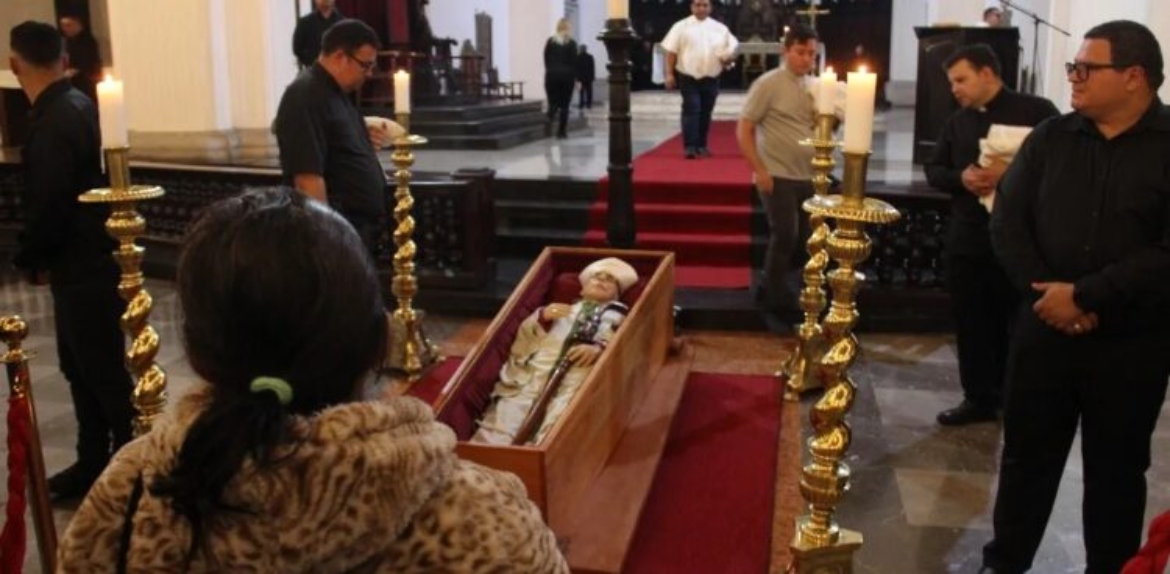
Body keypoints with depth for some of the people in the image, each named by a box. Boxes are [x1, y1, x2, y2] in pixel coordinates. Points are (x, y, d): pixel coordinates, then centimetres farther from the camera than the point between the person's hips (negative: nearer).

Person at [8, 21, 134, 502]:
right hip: (87, 259, 10)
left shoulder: (53, 122, -21)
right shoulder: (75, 104, 9)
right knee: (81, 368, 17)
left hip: (82, 267, -10)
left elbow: (48, 204, -22)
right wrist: (42, 257, 13)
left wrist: (31, 260, -5)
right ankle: (93, 463, 27)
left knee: (104, 372, -1)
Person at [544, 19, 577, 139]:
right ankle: (561, 132, 3)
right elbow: (574, 61, -5)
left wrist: (550, 71, 9)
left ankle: (551, 115, -26)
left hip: (552, 75, 2)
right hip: (566, 75, -2)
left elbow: (546, 59, 3)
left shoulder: (550, 41, 4)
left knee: (553, 102, 9)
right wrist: (576, 78, 1)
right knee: (564, 105, 4)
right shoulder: (571, 43, -3)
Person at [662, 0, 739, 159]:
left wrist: (729, 58, -12)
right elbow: (671, 52, -1)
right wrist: (669, 74, -7)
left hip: (711, 78, 3)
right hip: (689, 77, -3)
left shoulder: (720, 28, 8)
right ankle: (690, 146, -9)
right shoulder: (681, 26, 0)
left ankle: (701, 145, 22)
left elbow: (730, 50, 11)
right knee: (691, 110, -9)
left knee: (706, 112, 10)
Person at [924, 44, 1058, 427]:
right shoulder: (957, 121, 15)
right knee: (970, 321, 9)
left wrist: (1010, 171, -22)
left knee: (1016, 322, 3)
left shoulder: (1035, 111, -4)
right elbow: (933, 170, 13)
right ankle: (979, 398, 21)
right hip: (967, 238, 5)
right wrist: (961, 178, -8)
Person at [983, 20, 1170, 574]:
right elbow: (1007, 221, 0)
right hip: (1045, 329, 3)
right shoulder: (1051, 138, 4)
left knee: (1115, 468, 12)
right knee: (1026, 454, 13)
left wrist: (1085, 296, -20)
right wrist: (1045, 294, -12)